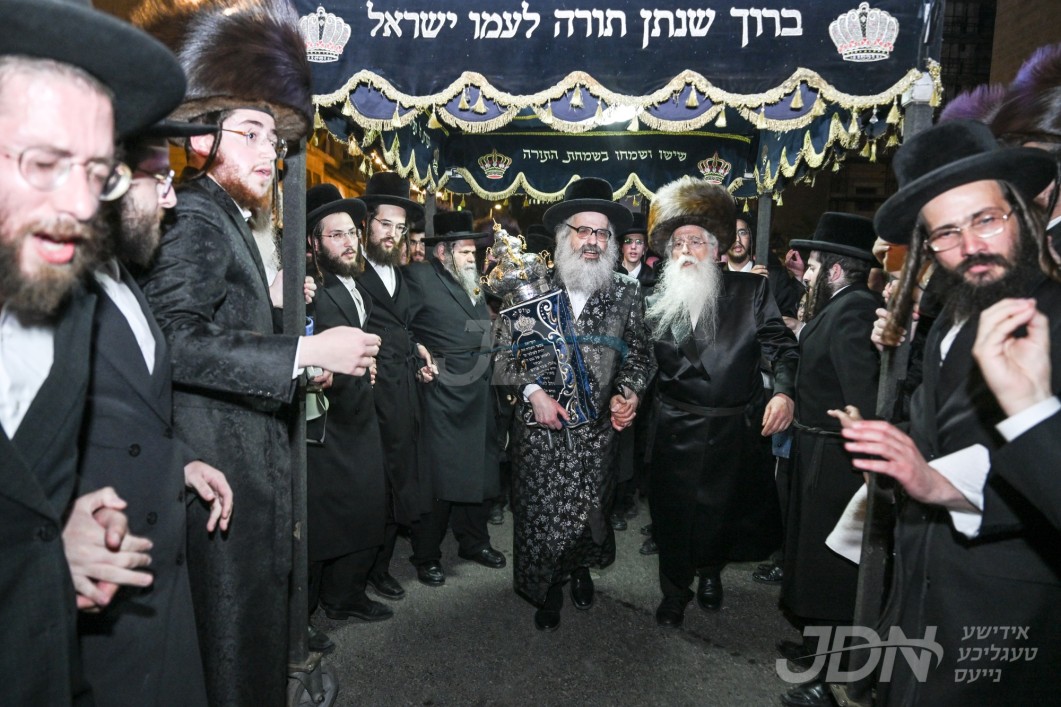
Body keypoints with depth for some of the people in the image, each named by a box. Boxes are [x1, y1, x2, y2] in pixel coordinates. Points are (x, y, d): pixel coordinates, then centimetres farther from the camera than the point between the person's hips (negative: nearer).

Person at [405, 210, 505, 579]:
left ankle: (474, 541, 32)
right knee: (440, 477, -1)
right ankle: (426, 554, 16)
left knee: (481, 473, 15)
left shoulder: (472, 281, 16)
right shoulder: (420, 277, -8)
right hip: (443, 399, -7)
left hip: (480, 395, 8)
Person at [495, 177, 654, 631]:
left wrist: (629, 393, -13)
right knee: (540, 510, 7)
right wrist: (533, 392, -13)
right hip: (542, 425, -1)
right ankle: (548, 590, 32)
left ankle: (581, 568, 44)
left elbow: (639, 356, 5)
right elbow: (505, 352, 0)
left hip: (598, 427, 1)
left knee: (591, 507, 12)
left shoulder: (625, 293, 1)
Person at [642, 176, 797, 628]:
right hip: (675, 429, 0)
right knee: (674, 511, 9)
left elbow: (782, 347, -3)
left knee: (725, 507, 16)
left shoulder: (750, 291, -2)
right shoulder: (658, 301, 3)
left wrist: (784, 391, -19)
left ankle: (711, 572, 45)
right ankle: (674, 592, 32)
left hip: (734, 429, 0)